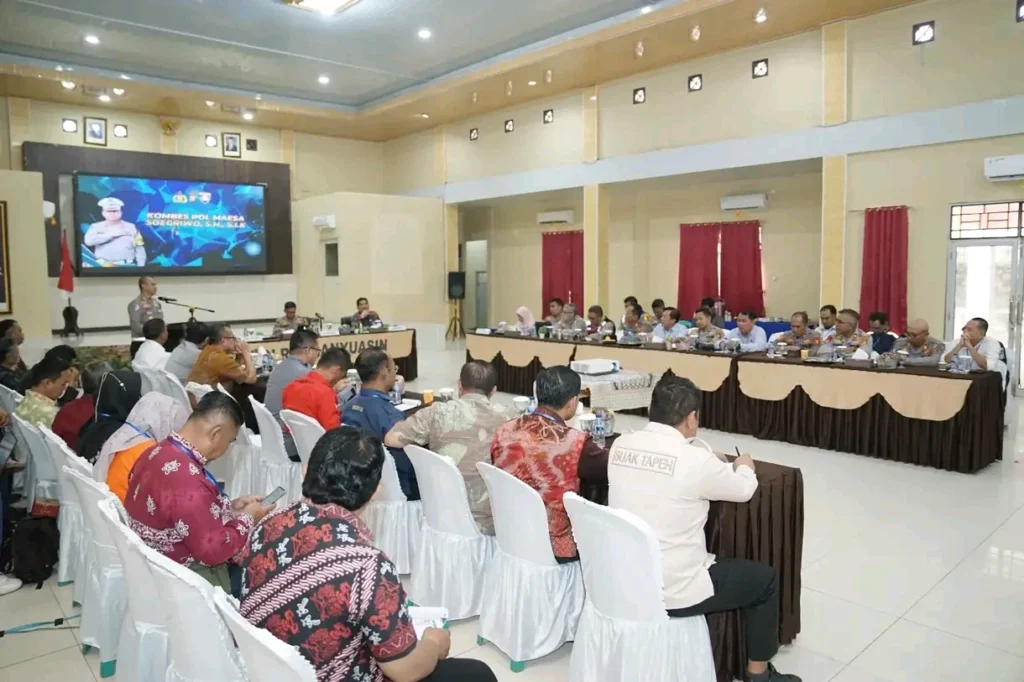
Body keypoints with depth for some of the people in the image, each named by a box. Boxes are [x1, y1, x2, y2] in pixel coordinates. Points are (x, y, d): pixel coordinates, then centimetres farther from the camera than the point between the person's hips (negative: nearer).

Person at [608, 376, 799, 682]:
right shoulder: (695, 461, -20)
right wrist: (743, 466, 22)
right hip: (671, 591, -6)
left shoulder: (620, 445, -4)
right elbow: (744, 489, 0)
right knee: (765, 578, 15)